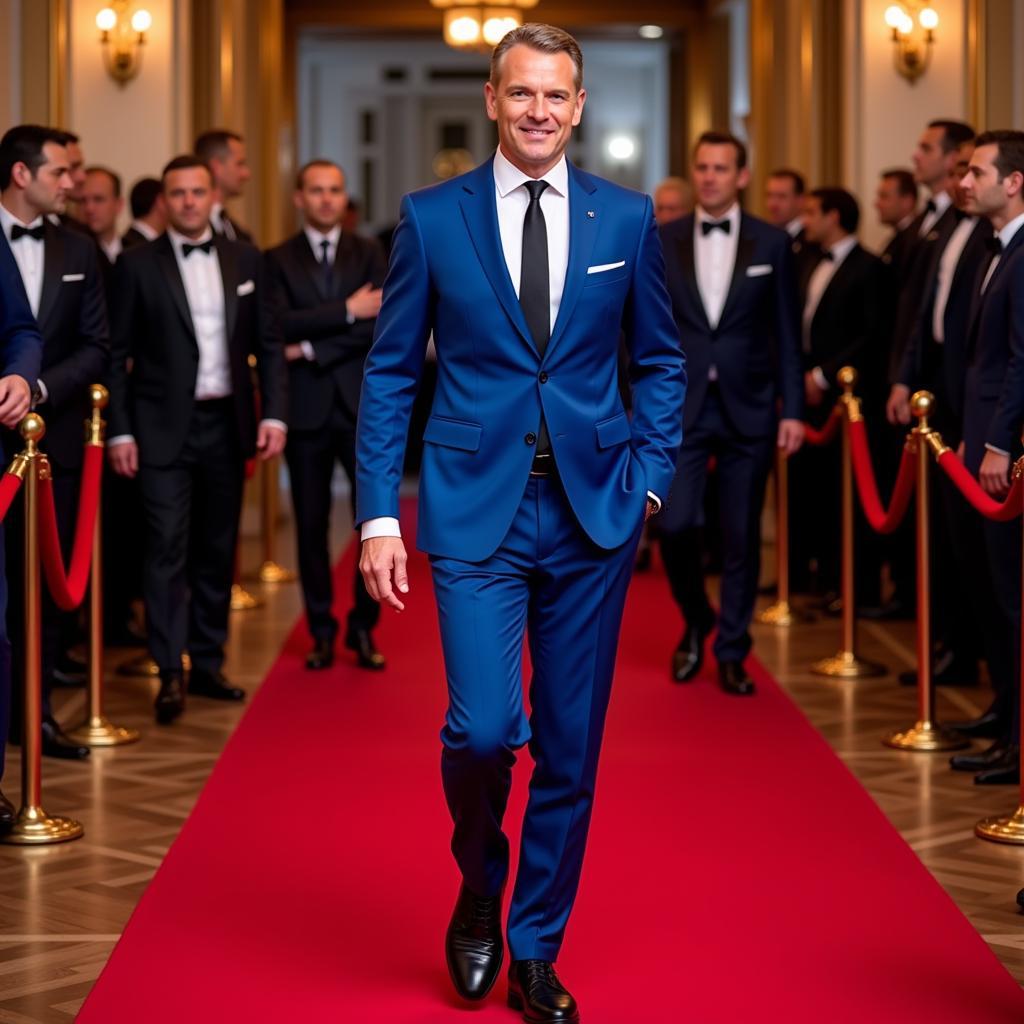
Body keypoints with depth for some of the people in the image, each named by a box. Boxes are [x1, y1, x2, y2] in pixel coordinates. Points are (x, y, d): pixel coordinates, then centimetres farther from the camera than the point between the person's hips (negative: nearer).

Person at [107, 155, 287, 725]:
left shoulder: (246, 261, 7)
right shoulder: (139, 265, -1)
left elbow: (270, 345, 8)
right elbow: (119, 354, -2)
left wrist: (274, 414, -3)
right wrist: (120, 431, -7)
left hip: (228, 424, 4)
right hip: (165, 427, -3)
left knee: (218, 550, 10)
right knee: (168, 549, -8)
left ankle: (209, 663, 19)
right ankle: (171, 673, -7)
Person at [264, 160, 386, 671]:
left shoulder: (369, 254, 7)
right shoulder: (278, 260, 5)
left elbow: (382, 324, -6)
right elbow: (281, 325, -10)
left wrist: (313, 349, -12)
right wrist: (347, 311, -15)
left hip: (364, 406, 1)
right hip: (306, 411, 0)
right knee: (311, 525, 5)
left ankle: (363, 627, 13)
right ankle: (322, 631, 15)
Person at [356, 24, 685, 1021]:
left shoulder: (627, 218, 6)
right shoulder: (431, 217, 1)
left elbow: (659, 361, 14)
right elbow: (389, 372, 3)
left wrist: (649, 476, 2)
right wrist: (378, 514, -3)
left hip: (592, 512, 2)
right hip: (475, 510, -2)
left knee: (570, 748, 6)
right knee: (483, 728, -14)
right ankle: (479, 888, 18)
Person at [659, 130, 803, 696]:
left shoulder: (772, 243, 2)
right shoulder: (662, 242, 4)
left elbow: (785, 332, 3)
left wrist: (793, 408, -2)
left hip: (749, 408, 0)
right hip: (682, 406, 0)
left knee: (741, 536, 3)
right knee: (675, 524, -9)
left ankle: (731, 653, 16)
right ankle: (695, 624, 19)